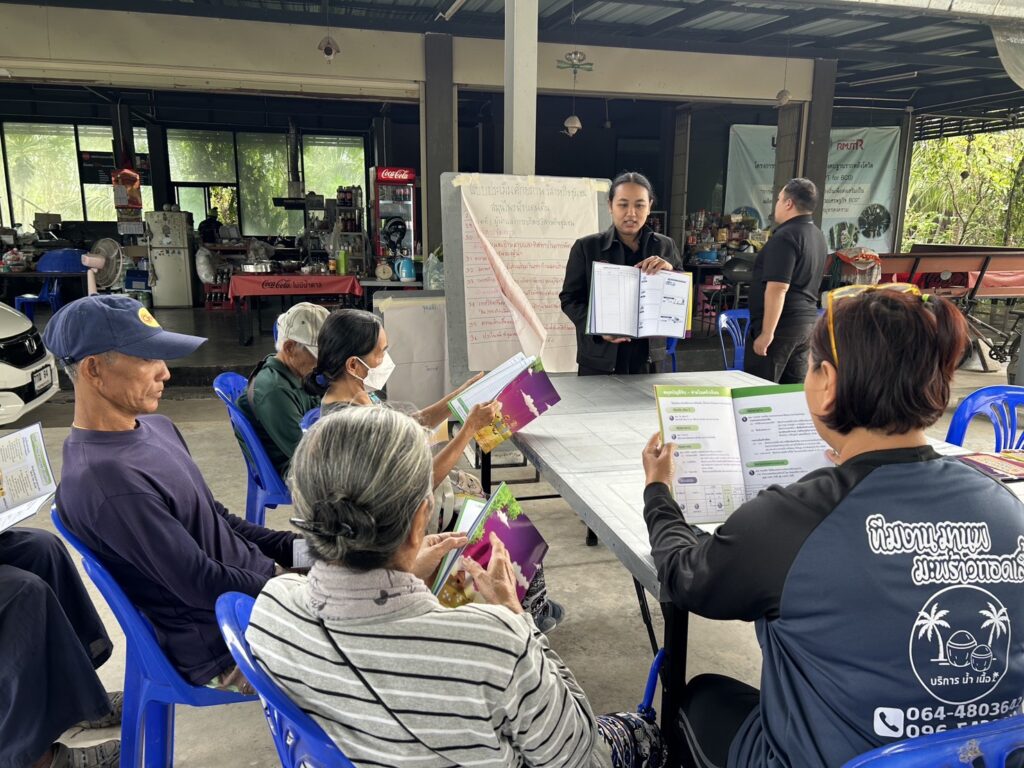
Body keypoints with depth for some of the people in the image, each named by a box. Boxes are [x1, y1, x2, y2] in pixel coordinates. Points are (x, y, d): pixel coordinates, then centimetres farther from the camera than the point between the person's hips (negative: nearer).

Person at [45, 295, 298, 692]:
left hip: (258, 581, 8)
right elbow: (202, 585, -23)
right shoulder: (105, 481, -27)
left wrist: (296, 548, 1)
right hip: (228, 647, -8)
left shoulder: (155, 427, 4)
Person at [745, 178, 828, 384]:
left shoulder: (785, 236, -16)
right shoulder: (818, 236, 14)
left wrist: (767, 333, -21)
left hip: (781, 325, -9)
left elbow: (778, 288, -22)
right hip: (807, 322, 9)